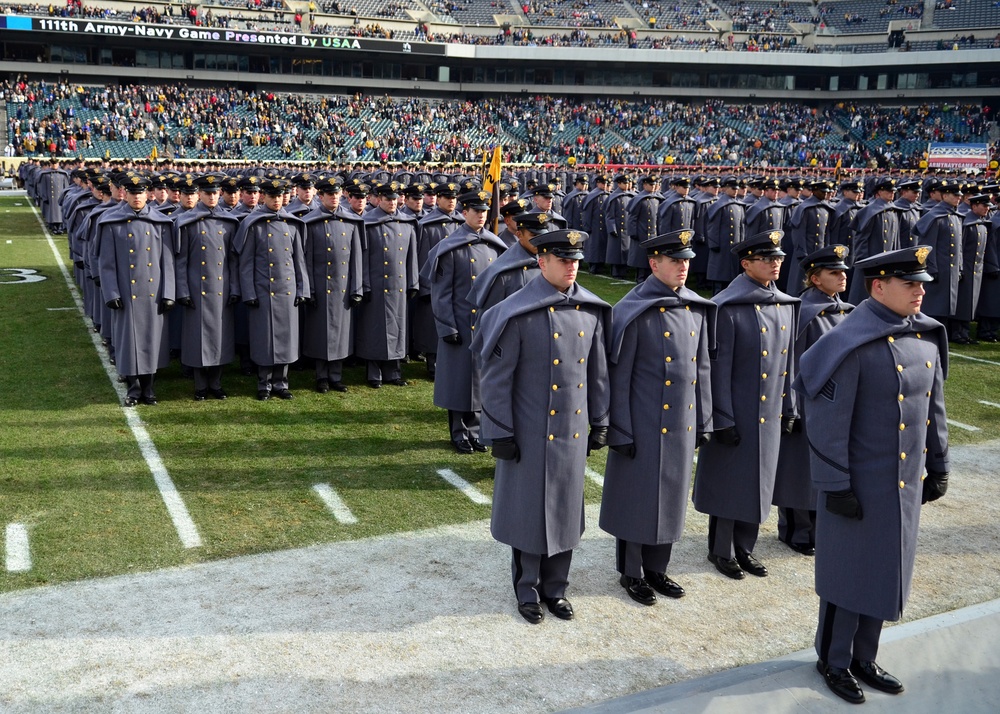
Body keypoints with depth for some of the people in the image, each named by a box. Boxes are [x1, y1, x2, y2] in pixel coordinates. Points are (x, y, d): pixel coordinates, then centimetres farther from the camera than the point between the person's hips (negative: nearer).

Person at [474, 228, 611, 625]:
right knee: (529, 513, 8)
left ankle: (555, 587, 31)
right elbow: (497, 378, -11)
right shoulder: (518, 313, -13)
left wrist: (600, 422, 11)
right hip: (531, 434, -4)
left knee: (566, 512, 14)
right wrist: (501, 434, -11)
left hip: (573, 433, 5)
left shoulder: (591, 311, 2)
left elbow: (598, 371, 11)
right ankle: (527, 591, 26)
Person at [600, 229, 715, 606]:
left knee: (670, 498, 16)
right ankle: (631, 572, 25)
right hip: (644, 428, -6)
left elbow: (701, 369, 11)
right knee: (637, 500, 7)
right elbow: (619, 377, -12)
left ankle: (656, 568, 32)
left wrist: (703, 421, 11)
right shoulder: (633, 311, -13)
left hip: (681, 426, 6)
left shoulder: (697, 309, 5)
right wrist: (621, 432, -12)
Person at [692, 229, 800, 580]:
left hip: (769, 415, 6)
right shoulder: (728, 308, -15)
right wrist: (723, 419, -15)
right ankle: (721, 551, 23)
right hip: (736, 415, -6)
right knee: (728, 482, 7)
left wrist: (788, 408, 11)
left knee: (758, 482, 15)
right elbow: (719, 366, -15)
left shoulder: (787, 305, 5)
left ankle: (744, 548, 31)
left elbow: (787, 361, 11)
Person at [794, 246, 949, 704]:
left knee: (886, 573, 17)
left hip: (906, 486, 7)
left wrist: (939, 467, 15)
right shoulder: (851, 344, -19)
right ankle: (834, 662, 26)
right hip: (862, 486, -7)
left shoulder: (927, 337, 4)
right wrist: (837, 487, -18)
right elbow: (828, 423, -19)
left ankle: (864, 658, 34)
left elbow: (933, 408, 14)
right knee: (848, 575, 7)